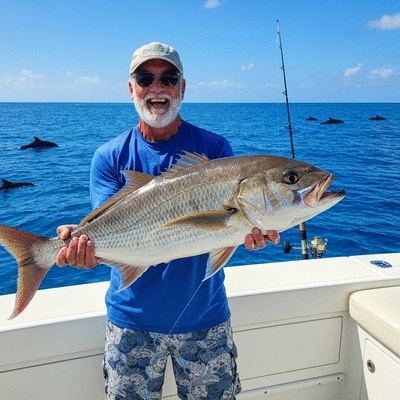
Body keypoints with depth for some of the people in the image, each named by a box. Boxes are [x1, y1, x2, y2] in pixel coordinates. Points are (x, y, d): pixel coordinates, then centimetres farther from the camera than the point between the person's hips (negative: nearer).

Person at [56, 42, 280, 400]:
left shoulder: (214, 148, -4)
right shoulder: (109, 158, -3)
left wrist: (250, 230, -32)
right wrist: (87, 241, -34)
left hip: (205, 318, 1)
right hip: (132, 321, 0)